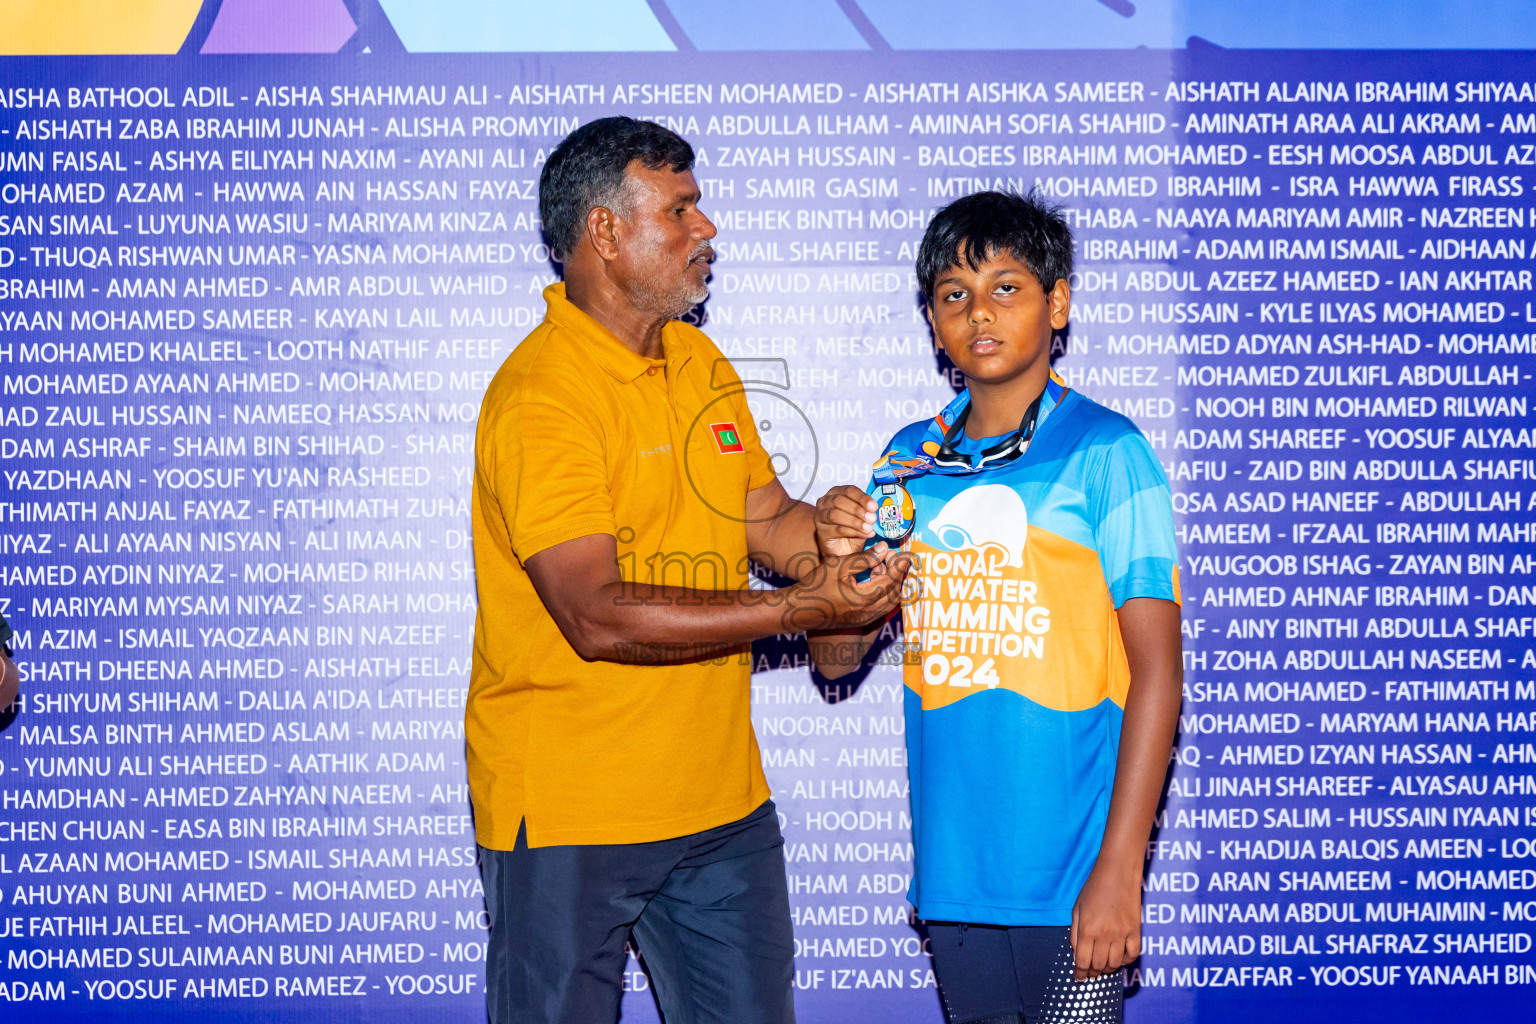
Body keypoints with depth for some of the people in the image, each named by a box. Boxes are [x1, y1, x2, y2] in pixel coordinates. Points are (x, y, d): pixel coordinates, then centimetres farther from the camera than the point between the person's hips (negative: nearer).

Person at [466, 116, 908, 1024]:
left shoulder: (700, 362, 11)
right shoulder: (538, 395, -17)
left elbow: (767, 520, 16)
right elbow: (598, 617, -23)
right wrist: (801, 610, -25)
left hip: (720, 795, 7)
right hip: (567, 810, -7)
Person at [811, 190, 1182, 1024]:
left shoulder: (1106, 452, -7)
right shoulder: (909, 462, 8)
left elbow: (1156, 671, -9)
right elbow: (835, 658, 11)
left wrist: (1119, 869, -14)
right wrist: (839, 557, -9)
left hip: (1071, 868, -5)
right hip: (953, 864, 5)